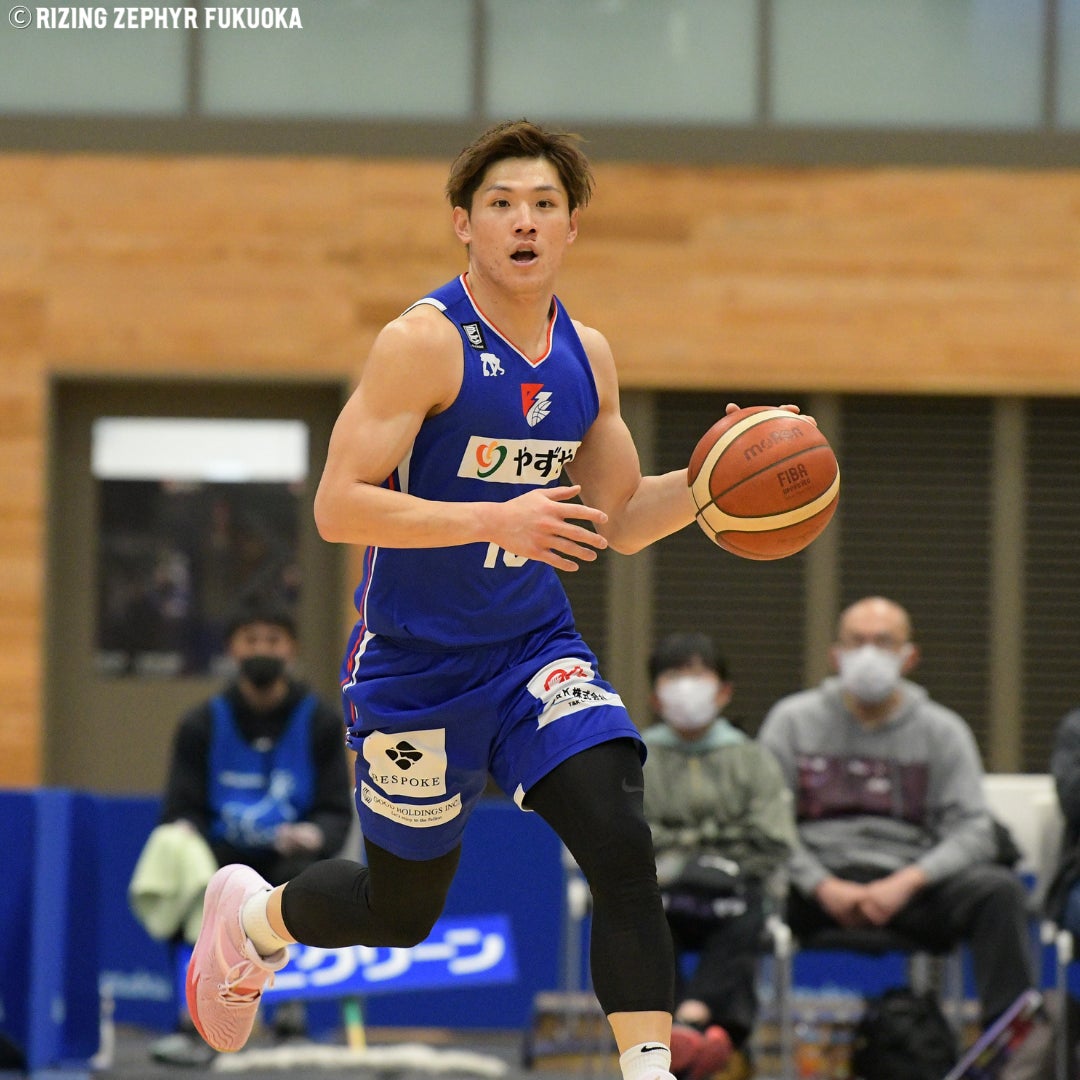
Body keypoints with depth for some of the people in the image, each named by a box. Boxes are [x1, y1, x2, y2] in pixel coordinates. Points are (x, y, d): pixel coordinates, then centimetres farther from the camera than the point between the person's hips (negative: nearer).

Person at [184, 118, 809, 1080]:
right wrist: (498, 518, -32)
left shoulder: (585, 357, 3)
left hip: (535, 645, 5)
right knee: (402, 912, 11)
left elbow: (619, 521, 13)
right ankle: (251, 913, 43)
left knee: (622, 847, -18)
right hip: (416, 665, -5)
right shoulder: (424, 343, -17)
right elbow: (338, 506, -23)